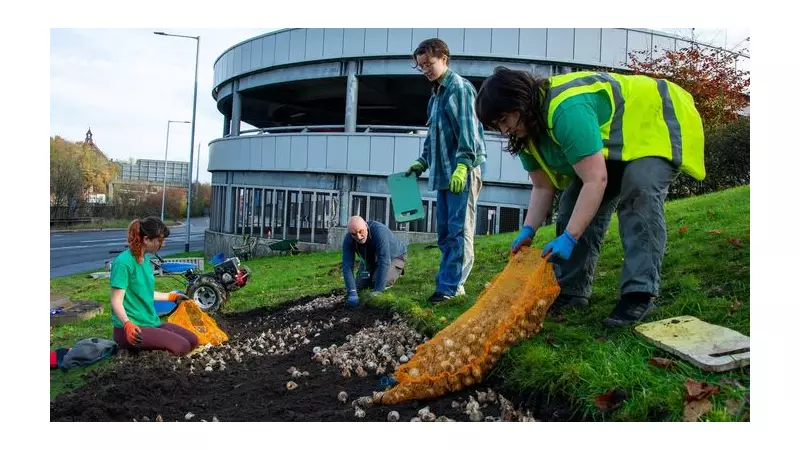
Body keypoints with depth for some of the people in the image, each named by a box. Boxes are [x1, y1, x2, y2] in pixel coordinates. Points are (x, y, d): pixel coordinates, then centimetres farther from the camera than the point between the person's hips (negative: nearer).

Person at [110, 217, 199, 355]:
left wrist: (172, 296, 33)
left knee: (192, 341, 1)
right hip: (132, 328, -9)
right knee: (181, 347, -22)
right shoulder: (123, 262, -18)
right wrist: (128, 324, -37)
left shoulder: (146, 260, 10)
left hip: (152, 322, 9)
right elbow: (116, 301, -21)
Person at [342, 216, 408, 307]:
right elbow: (347, 265, -30)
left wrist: (377, 291, -46)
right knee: (360, 286, -3)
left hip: (393, 256, -4)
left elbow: (384, 262, -44)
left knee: (380, 281, -26)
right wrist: (352, 292, -42)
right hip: (370, 259, 5)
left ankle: (397, 270, 5)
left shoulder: (379, 231, -41)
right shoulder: (348, 240, -27)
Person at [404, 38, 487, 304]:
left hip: (462, 172, -9)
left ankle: (450, 287, -6)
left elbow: (468, 129, -16)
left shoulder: (460, 88, -6)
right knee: (444, 231, 11)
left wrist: (462, 165, -23)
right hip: (443, 173, 9)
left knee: (458, 231, -8)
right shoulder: (435, 95, 21)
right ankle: (448, 281, 19)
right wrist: (422, 162, 20)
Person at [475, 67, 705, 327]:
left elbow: (596, 180, -42)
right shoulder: (528, 129, -8)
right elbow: (543, 187, -4)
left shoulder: (567, 109, -38)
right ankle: (571, 291, 5)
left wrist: (569, 237, -42)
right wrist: (528, 231, -16)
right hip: (612, 144, 9)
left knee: (639, 197, -31)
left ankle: (640, 293, -30)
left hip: (655, 125, -9)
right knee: (577, 204, 0)